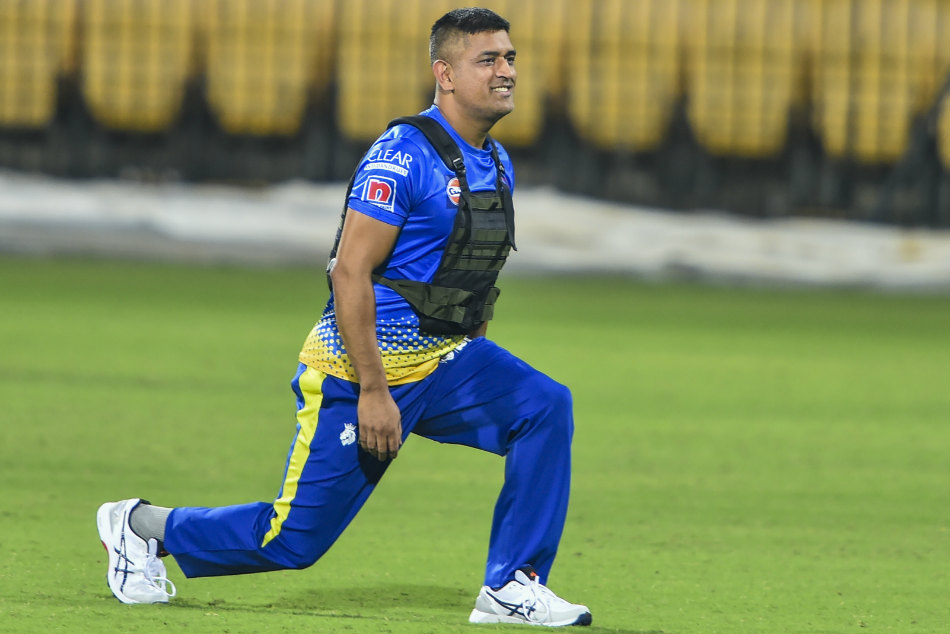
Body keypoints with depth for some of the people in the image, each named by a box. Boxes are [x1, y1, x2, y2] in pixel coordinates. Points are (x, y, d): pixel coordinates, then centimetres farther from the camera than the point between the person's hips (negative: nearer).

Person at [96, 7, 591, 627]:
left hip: (443, 364, 7)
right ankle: (143, 526, 21)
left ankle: (510, 588, -11)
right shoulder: (404, 155, -18)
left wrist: (482, 378, 19)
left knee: (547, 408, -16)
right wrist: (373, 391, -25)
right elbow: (351, 273, -22)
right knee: (295, 537, -3)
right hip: (362, 368, -7)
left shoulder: (497, 164, 9)